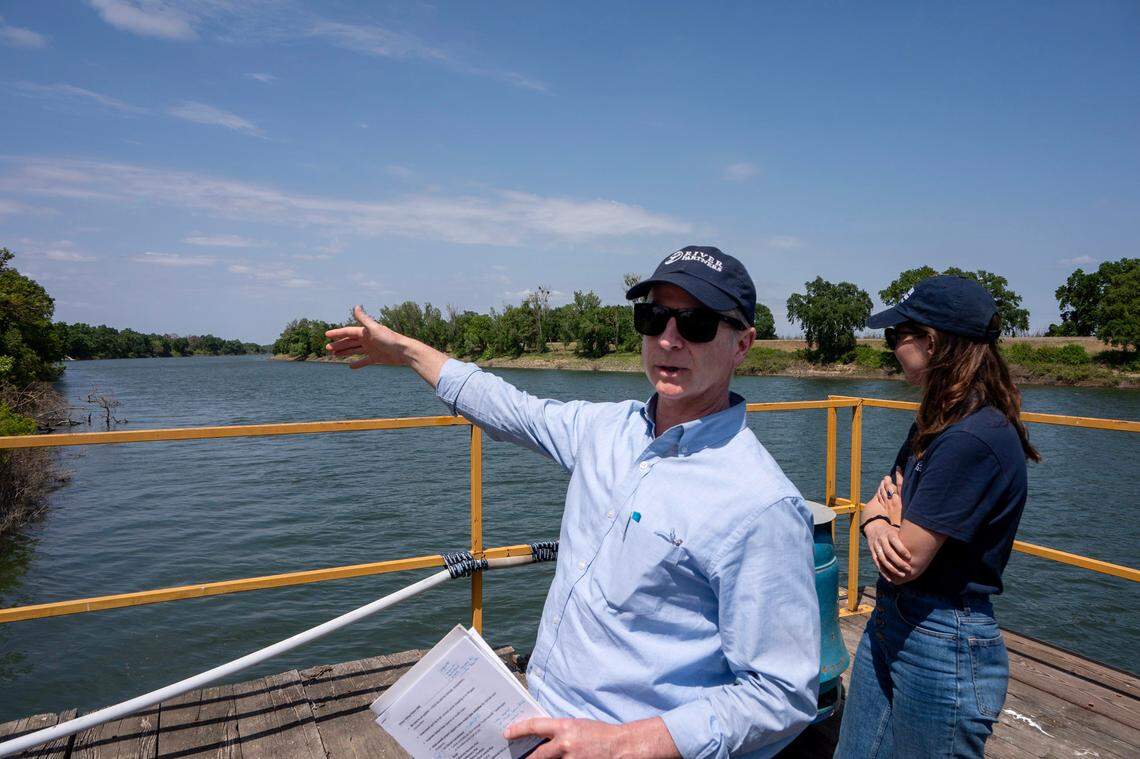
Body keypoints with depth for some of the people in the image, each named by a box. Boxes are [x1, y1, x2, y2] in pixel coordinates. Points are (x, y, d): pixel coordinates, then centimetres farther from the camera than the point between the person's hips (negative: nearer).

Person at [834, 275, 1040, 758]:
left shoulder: (973, 439, -25)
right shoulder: (940, 422, 7)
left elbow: (907, 561, -25)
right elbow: (887, 498, 11)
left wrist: (886, 513, -4)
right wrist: (878, 524, -13)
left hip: (944, 647, -9)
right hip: (890, 623, 9)